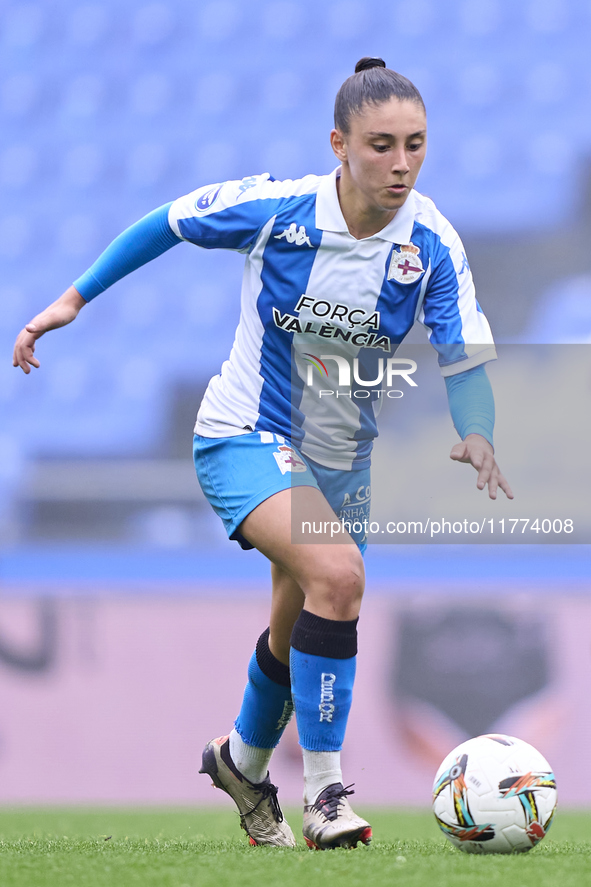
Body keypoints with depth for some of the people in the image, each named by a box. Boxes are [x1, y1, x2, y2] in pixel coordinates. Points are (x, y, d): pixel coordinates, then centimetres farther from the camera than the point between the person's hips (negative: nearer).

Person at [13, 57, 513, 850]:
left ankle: (243, 761, 51)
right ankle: (325, 794, -24)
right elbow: (165, 224, -5)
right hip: (244, 438, -5)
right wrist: (74, 299, -3)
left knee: (297, 637, 19)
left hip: (340, 459, 5)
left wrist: (476, 435, -37)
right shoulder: (275, 207, -20)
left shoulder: (432, 243, -14)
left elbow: (465, 355, -17)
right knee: (337, 573, -31)